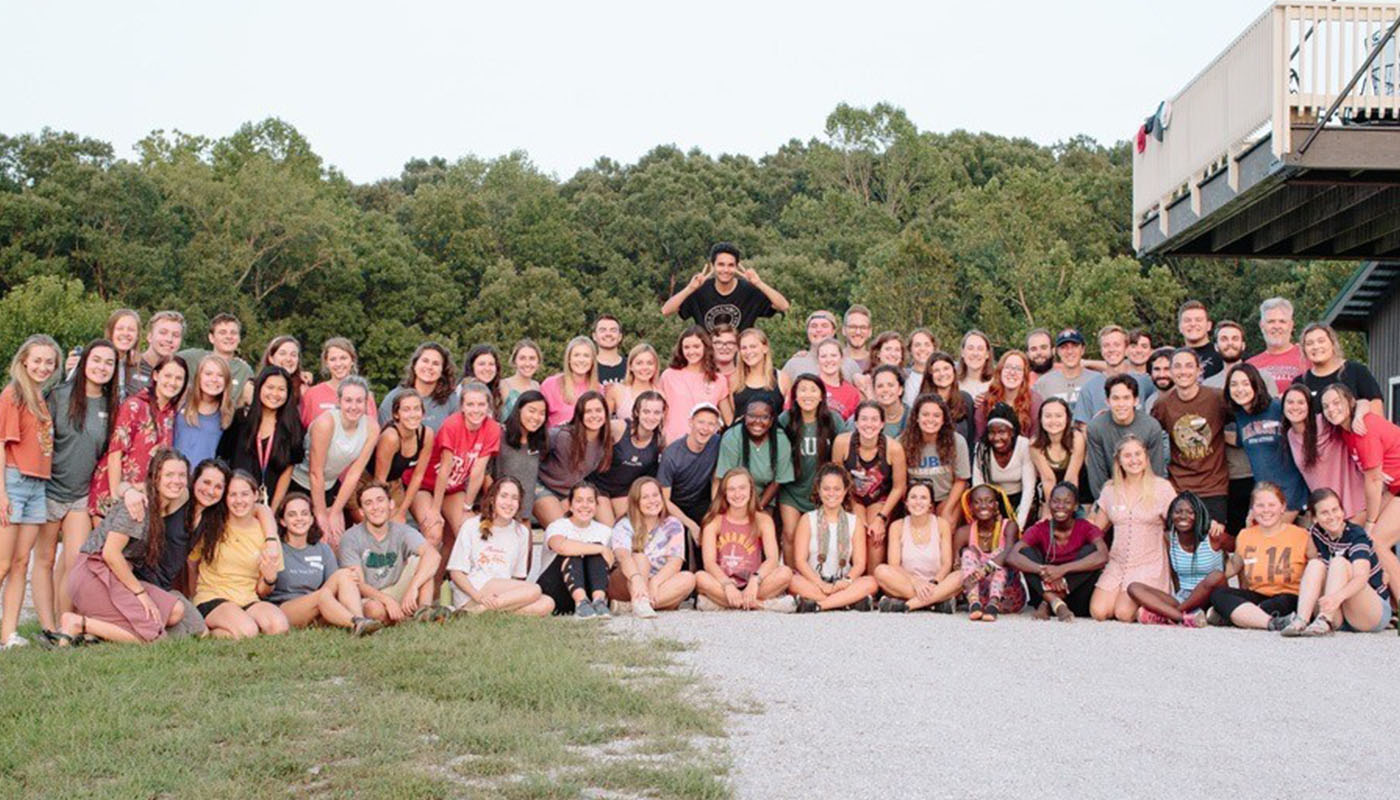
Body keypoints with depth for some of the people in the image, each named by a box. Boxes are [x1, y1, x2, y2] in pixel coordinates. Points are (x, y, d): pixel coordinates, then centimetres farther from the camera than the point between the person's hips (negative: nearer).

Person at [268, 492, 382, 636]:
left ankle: (359, 619, -41)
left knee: (344, 574, -21)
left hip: (317, 614, 4)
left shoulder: (323, 550, 16)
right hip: (283, 610, -4)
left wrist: (352, 580, -12)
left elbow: (335, 586, 11)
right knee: (323, 595, -33)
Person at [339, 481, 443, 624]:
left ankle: (424, 611, -27)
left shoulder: (401, 532, -3)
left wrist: (413, 587, -39)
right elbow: (359, 585, -15)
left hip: (397, 594, 3)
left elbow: (433, 556, -23)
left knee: (418, 559, -17)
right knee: (376, 610, -39)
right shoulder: (351, 538, -9)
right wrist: (386, 600, -33)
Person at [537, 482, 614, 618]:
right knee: (572, 553, -27)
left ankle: (599, 601, -36)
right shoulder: (557, 526, -6)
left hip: (589, 590, 3)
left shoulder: (604, 531, 11)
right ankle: (581, 602, -46)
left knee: (596, 547, -18)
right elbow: (561, 546, -31)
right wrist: (602, 549, -27)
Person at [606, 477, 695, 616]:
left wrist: (655, 583, -34)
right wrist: (637, 579, -48)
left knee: (688, 578, -24)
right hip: (626, 587, -2)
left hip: (660, 587, 2)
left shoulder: (673, 525, 1)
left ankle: (644, 602, -39)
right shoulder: (625, 525, -6)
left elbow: (675, 562, -15)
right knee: (640, 558, -28)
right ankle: (640, 601, -54)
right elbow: (623, 555, -27)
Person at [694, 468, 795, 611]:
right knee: (700, 577, -33)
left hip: (751, 585, 1)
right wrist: (727, 584, -31)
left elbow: (772, 559, -12)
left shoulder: (762, 520, 3)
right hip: (722, 586, -1)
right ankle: (763, 604, -29)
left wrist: (755, 581, -32)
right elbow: (709, 562, -12)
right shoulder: (714, 521, 0)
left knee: (785, 573, -26)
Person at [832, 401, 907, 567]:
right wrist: (855, 516, -10)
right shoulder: (842, 442, -26)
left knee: (876, 538, -18)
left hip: (880, 499, 0)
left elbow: (898, 487, -11)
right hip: (852, 497, 0)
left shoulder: (894, 448, -27)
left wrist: (881, 518, -12)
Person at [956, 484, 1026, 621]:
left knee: (1001, 555, -24)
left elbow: (1009, 552, -28)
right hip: (979, 594, 2)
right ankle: (974, 603, -42)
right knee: (968, 552, -17)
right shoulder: (965, 532, 1)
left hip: (1007, 598, -2)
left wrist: (984, 569, -45)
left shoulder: (1009, 526, -7)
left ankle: (993, 605, -47)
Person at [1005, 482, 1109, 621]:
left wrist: (1062, 569, -36)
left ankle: (1047, 604, -24)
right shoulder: (1040, 529, -3)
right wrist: (1042, 570, -37)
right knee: (1026, 553, -17)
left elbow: (1102, 557, -27)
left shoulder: (1086, 528, -5)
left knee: (1090, 551, -22)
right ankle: (1057, 604, -33)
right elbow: (1011, 557, -19)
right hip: (1044, 592, 1)